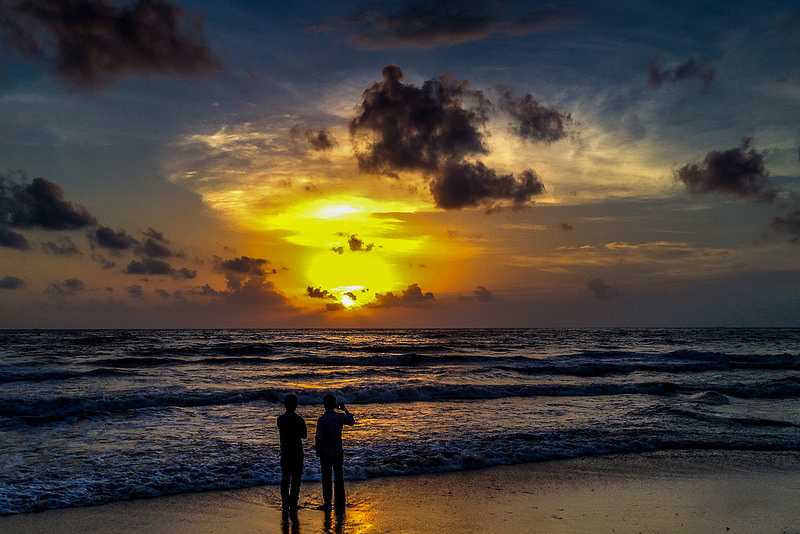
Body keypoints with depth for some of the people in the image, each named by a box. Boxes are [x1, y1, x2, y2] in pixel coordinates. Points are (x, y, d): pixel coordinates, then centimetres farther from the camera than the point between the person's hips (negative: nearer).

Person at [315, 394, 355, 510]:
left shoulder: (321, 420, -15)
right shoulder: (340, 417, -4)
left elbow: (318, 437, -15)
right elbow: (352, 422, 16)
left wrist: (317, 450, 0)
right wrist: (345, 410, 21)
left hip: (325, 452, -4)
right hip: (338, 451, 4)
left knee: (326, 478, 4)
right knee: (339, 476, 13)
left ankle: (327, 503, 5)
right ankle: (340, 502, 19)